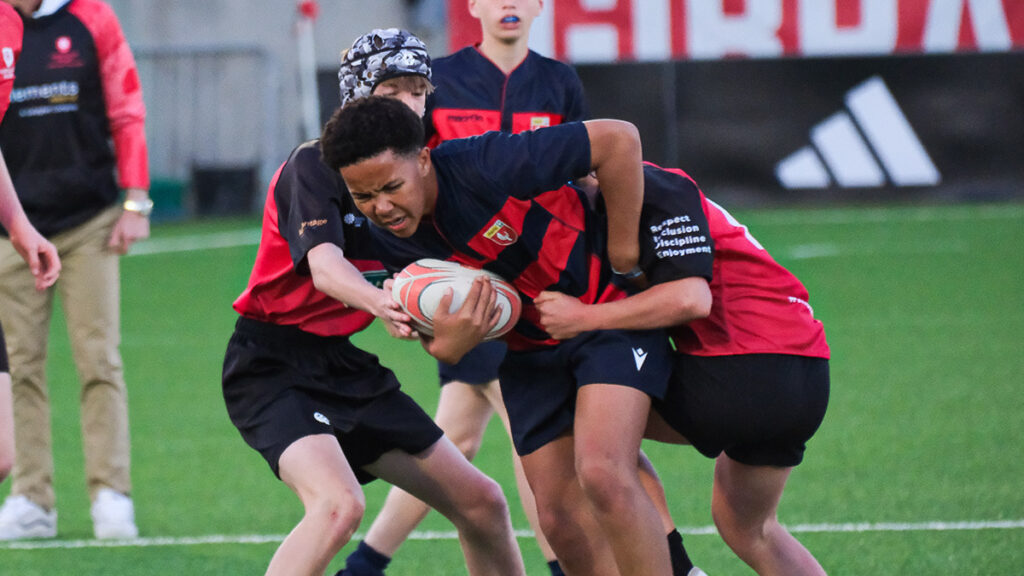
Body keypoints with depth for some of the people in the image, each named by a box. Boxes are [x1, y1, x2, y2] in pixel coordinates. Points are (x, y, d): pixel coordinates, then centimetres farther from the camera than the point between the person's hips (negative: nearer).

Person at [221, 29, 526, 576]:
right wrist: (381, 303, -51)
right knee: (339, 504, -33)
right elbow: (324, 267, -30)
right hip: (273, 363, -8)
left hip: (345, 366, 8)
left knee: (481, 502, 8)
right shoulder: (315, 165, -15)